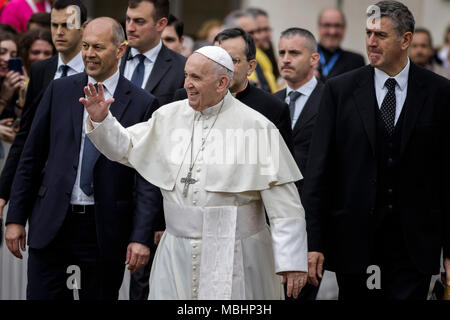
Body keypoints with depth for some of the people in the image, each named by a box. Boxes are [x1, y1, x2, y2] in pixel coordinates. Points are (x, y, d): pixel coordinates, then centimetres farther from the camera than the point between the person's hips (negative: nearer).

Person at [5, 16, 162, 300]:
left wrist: (141, 237, -11)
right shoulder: (60, 91, 6)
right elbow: (31, 158, 9)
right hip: (52, 223, 2)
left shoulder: (142, 104, -1)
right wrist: (16, 218, 5)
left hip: (106, 231, -2)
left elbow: (147, 178, -3)